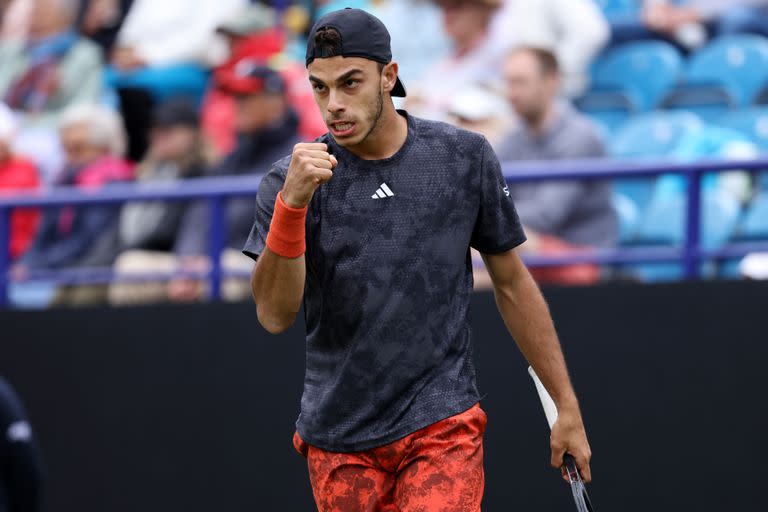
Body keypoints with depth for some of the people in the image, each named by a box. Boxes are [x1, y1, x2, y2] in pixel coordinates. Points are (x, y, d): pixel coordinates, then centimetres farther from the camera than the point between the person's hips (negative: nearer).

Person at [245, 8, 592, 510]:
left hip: (441, 426, -1)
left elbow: (513, 284, 11)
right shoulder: (291, 180, -3)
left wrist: (568, 406, 11)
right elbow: (275, 315, -14)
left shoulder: (466, 158, 1)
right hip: (340, 441, 1)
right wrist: (291, 204, -29)